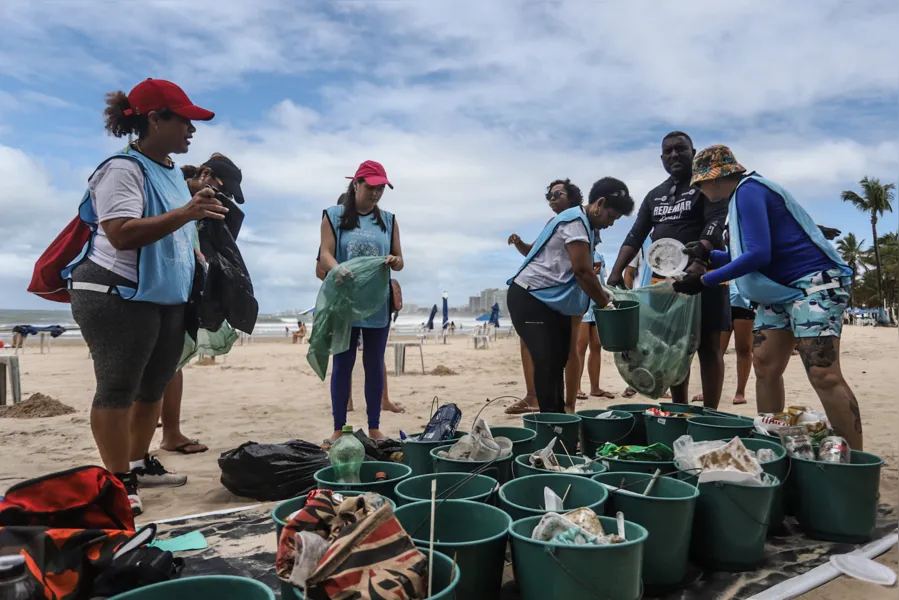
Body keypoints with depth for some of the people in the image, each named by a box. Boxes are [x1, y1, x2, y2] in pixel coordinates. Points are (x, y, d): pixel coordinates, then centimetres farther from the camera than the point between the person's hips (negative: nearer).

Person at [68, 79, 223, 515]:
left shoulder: (173, 171, 14)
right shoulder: (123, 169, -15)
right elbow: (122, 235, -27)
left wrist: (196, 255, 19)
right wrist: (185, 213, -32)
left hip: (168, 299, 9)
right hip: (117, 297, -9)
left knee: (153, 386, 14)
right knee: (117, 389, -2)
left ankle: (139, 464, 28)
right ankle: (118, 482, 6)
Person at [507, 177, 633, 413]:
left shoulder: (582, 223, 15)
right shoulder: (575, 221, -16)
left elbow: (584, 271, 17)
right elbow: (582, 271, -21)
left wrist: (603, 295, 6)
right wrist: (605, 304, -13)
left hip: (551, 302, 10)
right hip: (529, 298, -10)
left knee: (558, 362, 10)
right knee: (547, 363, -11)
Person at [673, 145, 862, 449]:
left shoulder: (749, 190, -14)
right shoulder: (741, 196, 15)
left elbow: (758, 255, -23)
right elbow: (750, 255, 23)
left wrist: (705, 281, -18)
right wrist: (709, 256, 16)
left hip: (813, 284, -10)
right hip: (779, 290, 10)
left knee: (824, 376, -16)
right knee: (765, 368, 5)